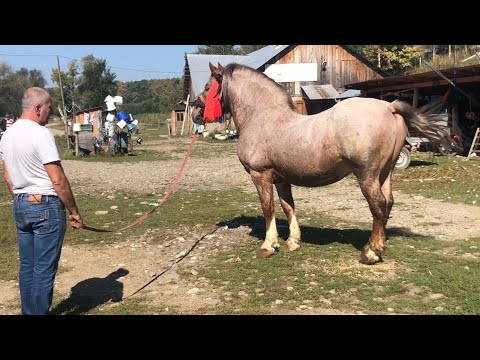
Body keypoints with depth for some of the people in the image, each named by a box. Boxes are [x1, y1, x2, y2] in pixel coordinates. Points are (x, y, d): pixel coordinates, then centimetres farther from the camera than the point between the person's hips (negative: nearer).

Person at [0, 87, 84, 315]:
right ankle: (39, 312, 7)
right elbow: (58, 180, -18)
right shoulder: (41, 134, -17)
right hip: (46, 206, -8)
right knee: (44, 269, 0)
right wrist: (74, 211, -10)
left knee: (27, 266, 15)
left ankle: (28, 312, 24)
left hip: (20, 205, 8)